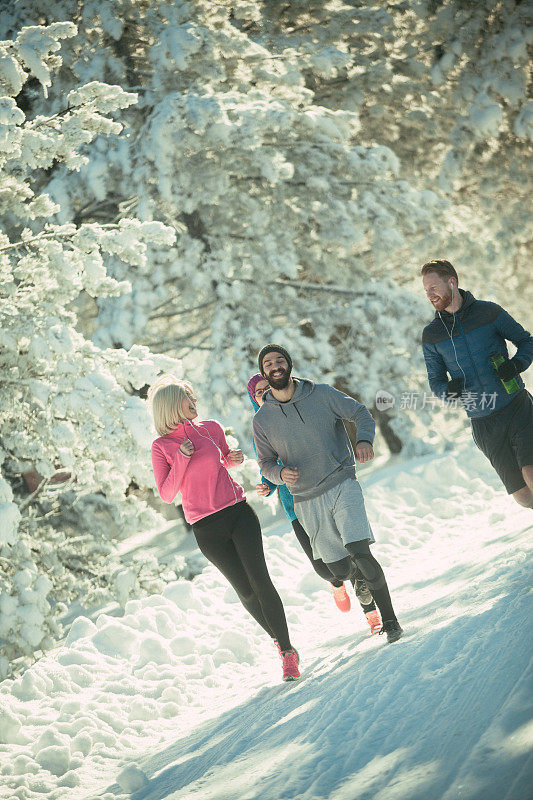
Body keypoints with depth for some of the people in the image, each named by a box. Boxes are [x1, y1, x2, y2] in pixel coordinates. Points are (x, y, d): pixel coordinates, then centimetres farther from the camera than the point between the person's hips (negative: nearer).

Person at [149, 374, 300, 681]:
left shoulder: (211, 429, 8)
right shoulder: (162, 446, 0)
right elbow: (167, 494, -5)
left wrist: (235, 459, 4)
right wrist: (182, 459, -15)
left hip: (238, 512, 2)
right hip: (207, 527, -1)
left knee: (260, 580, -10)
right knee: (246, 591, -1)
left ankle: (289, 651, -7)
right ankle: (280, 642, 18)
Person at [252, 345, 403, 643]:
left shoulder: (322, 394, -1)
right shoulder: (262, 420, 3)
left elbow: (361, 413, 6)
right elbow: (265, 462, 11)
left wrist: (364, 439, -15)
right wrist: (280, 473, -13)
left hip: (342, 486, -2)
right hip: (307, 501, 2)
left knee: (360, 554, -20)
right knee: (341, 570, 2)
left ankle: (390, 619, -9)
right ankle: (371, 612, 31)